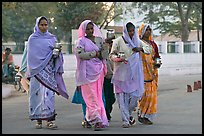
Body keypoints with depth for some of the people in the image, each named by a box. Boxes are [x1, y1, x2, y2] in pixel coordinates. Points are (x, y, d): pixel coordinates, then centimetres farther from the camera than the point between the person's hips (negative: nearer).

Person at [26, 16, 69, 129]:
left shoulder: (52, 38, 13)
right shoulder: (32, 39, 6)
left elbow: (55, 54, 11)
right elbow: (31, 55, 2)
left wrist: (57, 53, -11)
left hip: (49, 70, 1)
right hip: (37, 70, -1)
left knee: (49, 93, -6)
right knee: (37, 93, -2)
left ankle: (49, 119, -8)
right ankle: (38, 120, 5)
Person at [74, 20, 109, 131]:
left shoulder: (99, 39, 15)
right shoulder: (81, 41, 2)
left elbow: (103, 55, 13)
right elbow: (79, 54, -12)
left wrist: (103, 50, -8)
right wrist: (94, 54, -9)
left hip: (99, 70, 5)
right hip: (87, 71, -5)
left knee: (98, 95, 4)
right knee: (91, 96, -9)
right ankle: (96, 120, -13)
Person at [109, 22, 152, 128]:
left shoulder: (137, 41, 13)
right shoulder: (118, 41, -1)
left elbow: (148, 49, 15)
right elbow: (112, 55, -2)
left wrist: (140, 49, -6)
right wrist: (118, 59, -23)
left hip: (134, 74, 4)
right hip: (122, 74, -4)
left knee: (134, 95, 0)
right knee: (122, 96, -6)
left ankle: (128, 114, 24)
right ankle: (125, 120, -3)